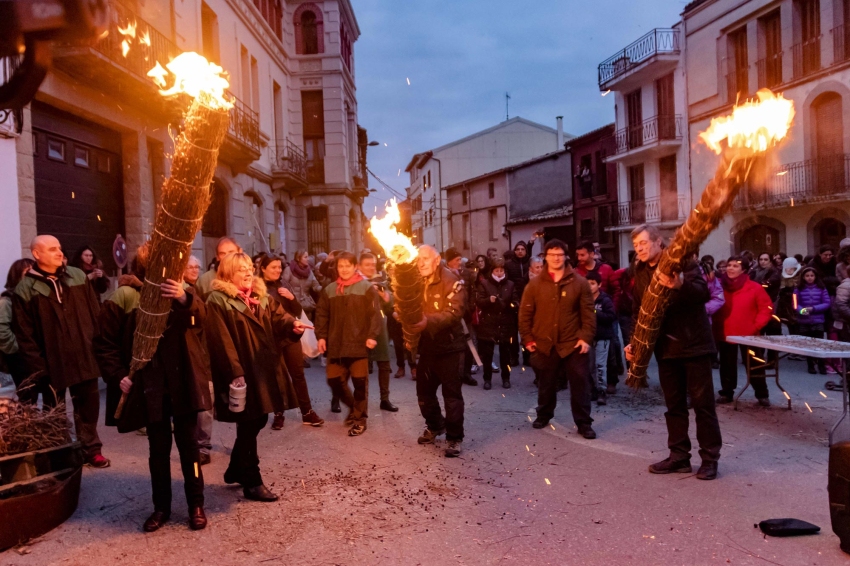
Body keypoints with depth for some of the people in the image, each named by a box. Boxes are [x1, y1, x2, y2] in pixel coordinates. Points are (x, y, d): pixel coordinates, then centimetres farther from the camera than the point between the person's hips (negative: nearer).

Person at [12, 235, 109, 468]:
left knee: (88, 406, 14)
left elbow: (96, 314, 6)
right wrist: (37, 366, -12)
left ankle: (91, 449, 29)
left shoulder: (78, 277, 4)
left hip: (85, 357, 3)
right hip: (52, 364, -3)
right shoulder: (25, 290, -7)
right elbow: (24, 335, -7)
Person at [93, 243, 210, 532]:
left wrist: (184, 298, -40)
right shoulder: (124, 298, -3)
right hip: (149, 387, 0)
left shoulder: (180, 292, 1)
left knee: (188, 443, 7)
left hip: (183, 383, 0)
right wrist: (118, 376, -7)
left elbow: (200, 316, -20)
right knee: (158, 448, 11)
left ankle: (196, 504, 19)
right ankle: (161, 506, 26)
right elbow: (105, 343, 3)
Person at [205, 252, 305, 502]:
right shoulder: (218, 301, -9)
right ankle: (252, 483, 14)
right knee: (249, 426, 1)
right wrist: (235, 373, -23)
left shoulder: (263, 298, 15)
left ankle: (236, 470, 36)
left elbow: (278, 318, 0)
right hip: (242, 374, -8)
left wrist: (292, 325, -24)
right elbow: (222, 341, -16)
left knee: (257, 422, 17)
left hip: (264, 371, 8)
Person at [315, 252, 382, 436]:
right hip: (335, 344, 4)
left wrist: (372, 336, -15)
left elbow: (375, 314, -6)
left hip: (359, 344, -4)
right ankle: (353, 407, 32)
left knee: (360, 382, 2)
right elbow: (322, 315, 10)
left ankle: (360, 418, 17)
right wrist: (321, 336, 0)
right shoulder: (329, 290, 10)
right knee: (334, 381, 8)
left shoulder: (366, 288, 0)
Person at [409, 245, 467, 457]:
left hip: (448, 346, -7)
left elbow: (455, 313, -24)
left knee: (451, 393, 0)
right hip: (427, 346, 7)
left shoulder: (451, 281, -13)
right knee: (424, 390, 15)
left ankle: (454, 438, 13)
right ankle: (435, 425, 38)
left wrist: (428, 321, -37)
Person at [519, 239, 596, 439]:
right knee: (545, 384, 16)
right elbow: (525, 313, 3)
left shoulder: (579, 282, -2)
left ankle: (584, 423, 13)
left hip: (573, 344, -1)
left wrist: (586, 337, -8)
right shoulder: (535, 284, 1)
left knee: (580, 384, 2)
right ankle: (544, 415, 36)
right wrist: (527, 338, -1)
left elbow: (588, 313, -1)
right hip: (544, 345, 1)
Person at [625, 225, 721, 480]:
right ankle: (679, 456, 20)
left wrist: (680, 284, -40)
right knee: (674, 404, 11)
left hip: (693, 344, -6)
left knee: (702, 402, 1)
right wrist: (634, 342, 4)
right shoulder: (641, 273, 10)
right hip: (665, 347, 6)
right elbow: (638, 311, 15)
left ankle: (710, 458, 12)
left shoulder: (682, 260, -8)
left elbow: (704, 292, -21)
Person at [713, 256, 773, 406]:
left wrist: (756, 326, -12)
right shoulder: (720, 285, 1)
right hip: (725, 334, 2)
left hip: (748, 335, -2)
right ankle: (726, 393, 24)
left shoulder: (755, 288, -6)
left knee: (754, 366, 5)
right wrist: (715, 325, -3)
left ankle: (762, 394, 19)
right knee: (727, 366, 12)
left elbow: (767, 308, -4)